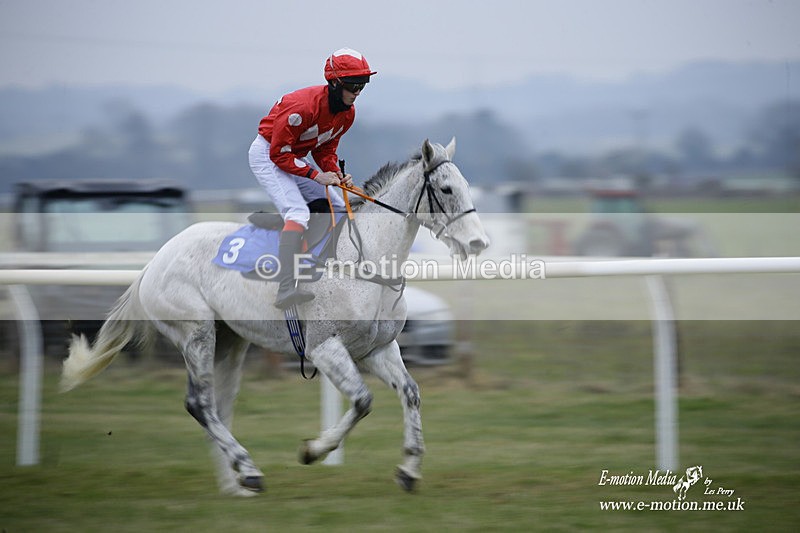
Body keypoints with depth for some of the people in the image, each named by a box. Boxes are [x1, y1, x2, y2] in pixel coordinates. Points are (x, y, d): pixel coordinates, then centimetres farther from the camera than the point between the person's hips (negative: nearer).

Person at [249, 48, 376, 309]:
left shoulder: (348, 113, -5)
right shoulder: (304, 106, -31)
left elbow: (325, 149, 7)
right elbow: (279, 153, -26)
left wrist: (336, 173, -12)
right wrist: (315, 175, -29)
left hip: (295, 157, 9)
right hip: (267, 155, -9)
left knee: (338, 209, 10)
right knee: (298, 213, -28)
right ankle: (286, 290, -40)